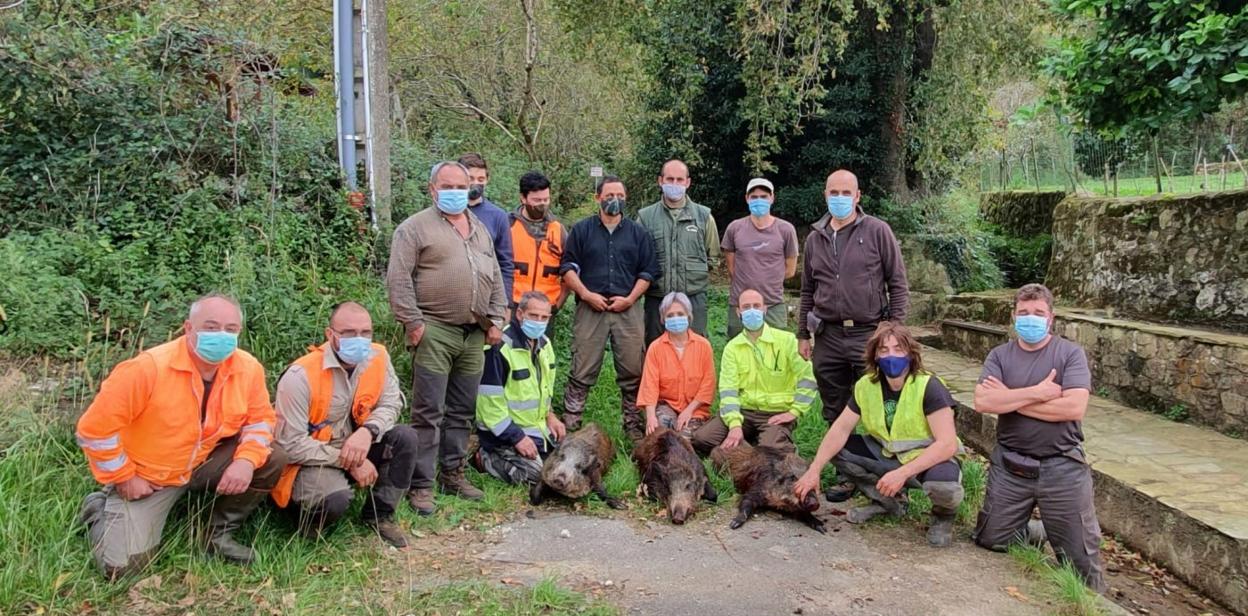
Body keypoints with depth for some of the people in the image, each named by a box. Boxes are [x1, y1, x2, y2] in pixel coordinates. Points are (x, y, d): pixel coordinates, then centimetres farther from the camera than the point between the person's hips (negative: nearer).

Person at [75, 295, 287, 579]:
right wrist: (123, 478, -14)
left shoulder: (249, 368, -13)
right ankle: (100, 511, 21)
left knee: (272, 458, -16)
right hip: (146, 477, -4)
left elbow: (260, 419, -1)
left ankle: (220, 532, 4)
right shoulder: (149, 367, -27)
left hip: (204, 463, 4)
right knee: (124, 564, -14)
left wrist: (246, 460, -20)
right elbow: (95, 428, -20)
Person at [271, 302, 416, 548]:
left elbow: (390, 404, -5)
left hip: (356, 446, 6)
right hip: (308, 460, -6)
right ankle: (309, 520, 5)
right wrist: (350, 461, -23)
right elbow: (292, 445, -23)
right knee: (336, 497, -34)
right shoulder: (300, 376, -24)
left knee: (405, 437, -15)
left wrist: (367, 431, -28)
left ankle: (379, 515, 3)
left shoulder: (378, 357, -8)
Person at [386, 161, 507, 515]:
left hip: (474, 335, 6)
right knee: (429, 413, -4)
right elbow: (398, 279, -8)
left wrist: (495, 320, 11)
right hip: (435, 333, -6)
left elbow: (495, 278, 20)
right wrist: (412, 323, -13)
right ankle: (421, 486, 4)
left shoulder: (480, 229, 18)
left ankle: (453, 474, 24)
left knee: (462, 411, 12)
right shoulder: (415, 227, -1)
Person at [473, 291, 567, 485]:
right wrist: (516, 437, -22)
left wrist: (549, 415, 5)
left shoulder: (544, 343, 7)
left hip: (537, 426, 9)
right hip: (504, 431, -9)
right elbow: (490, 403, -23)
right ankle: (485, 458, 0)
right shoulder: (500, 347, -22)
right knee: (536, 473, -23)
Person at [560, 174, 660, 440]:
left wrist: (630, 298, -2)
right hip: (590, 308, -1)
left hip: (628, 309, 2)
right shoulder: (581, 230, 9)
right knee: (582, 370, -3)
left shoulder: (638, 233, 13)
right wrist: (586, 294, -7)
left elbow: (648, 271, 11)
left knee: (633, 370, 3)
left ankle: (634, 424, 15)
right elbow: (568, 267, 5)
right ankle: (570, 423, 4)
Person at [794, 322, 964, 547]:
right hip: (888, 456, 5)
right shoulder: (866, 386, -7)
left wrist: (902, 473, -37)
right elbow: (841, 429, -7)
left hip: (929, 460, -5)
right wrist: (814, 470, -19)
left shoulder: (928, 387, -23)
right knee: (836, 449, -11)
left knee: (944, 482, -39)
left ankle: (944, 515, 1)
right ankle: (889, 501, 8)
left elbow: (947, 444, -29)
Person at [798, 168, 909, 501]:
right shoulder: (815, 238, 11)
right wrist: (803, 334, 14)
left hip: (869, 334, -4)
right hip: (828, 337, 4)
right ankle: (848, 476, 22)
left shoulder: (877, 231, -1)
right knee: (836, 413, 10)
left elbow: (898, 284, -1)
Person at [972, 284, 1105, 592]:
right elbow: (982, 402, -15)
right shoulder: (1000, 355, 1)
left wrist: (1009, 399, -15)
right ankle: (1037, 531, 39)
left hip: (1061, 467, -2)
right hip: (1010, 466, 3)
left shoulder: (1071, 353, -5)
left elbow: (1074, 407, -19)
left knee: (1083, 561, 4)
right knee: (989, 541, 12)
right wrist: (1037, 393, -20)